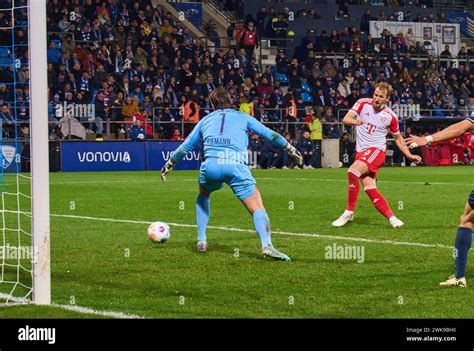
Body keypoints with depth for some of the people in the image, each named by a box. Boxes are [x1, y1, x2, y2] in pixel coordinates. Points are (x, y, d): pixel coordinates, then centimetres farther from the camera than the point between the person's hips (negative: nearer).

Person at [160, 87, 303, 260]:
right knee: (257, 208, -1)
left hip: (210, 166, 2)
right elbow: (269, 134, 22)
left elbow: (185, 147, 36)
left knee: (203, 195, 34)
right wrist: (292, 150, 34)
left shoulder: (206, 120, 29)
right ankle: (266, 244, -27)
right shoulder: (242, 117, 23)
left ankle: (201, 241, 28)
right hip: (236, 165, -2)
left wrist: (168, 166, 49)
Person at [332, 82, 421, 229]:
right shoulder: (363, 104, 0)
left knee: (353, 171, -28)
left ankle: (349, 212, -21)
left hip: (376, 150, -3)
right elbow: (346, 119, -10)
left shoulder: (390, 116, -1)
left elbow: (398, 138, 15)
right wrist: (355, 121, -32)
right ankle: (392, 218, 1)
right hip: (361, 151, 3)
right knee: (370, 190, -6)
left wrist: (409, 155, 10)